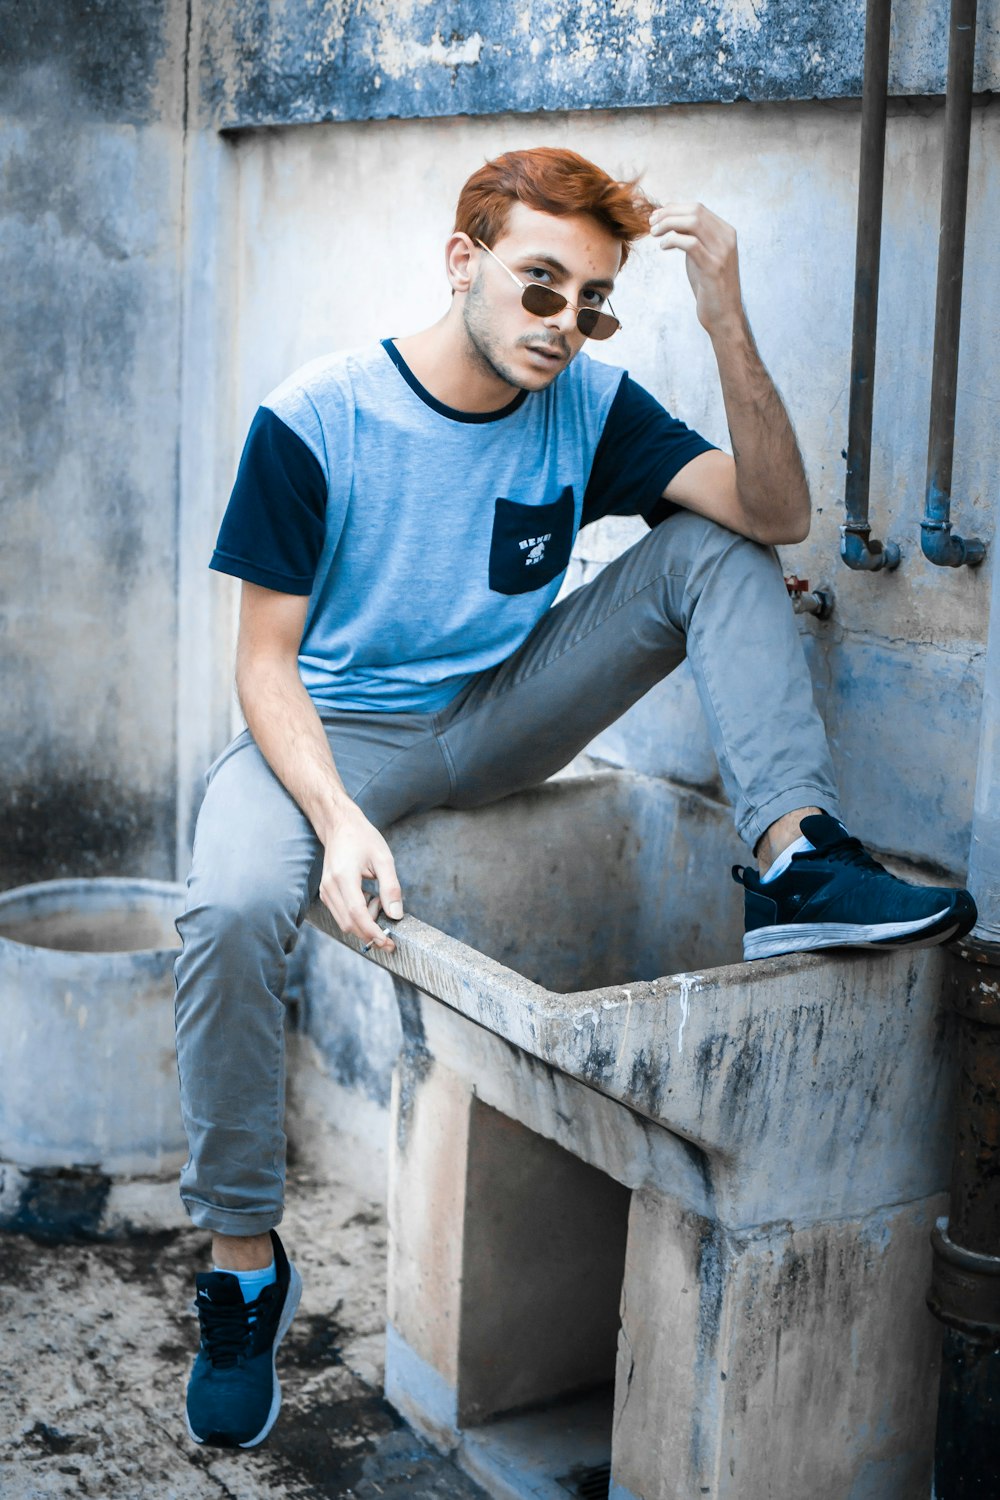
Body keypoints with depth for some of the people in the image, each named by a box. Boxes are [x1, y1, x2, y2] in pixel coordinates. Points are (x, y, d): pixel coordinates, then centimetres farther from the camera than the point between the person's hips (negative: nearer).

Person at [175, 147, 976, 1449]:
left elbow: (777, 514, -18)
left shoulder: (590, 404, -6)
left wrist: (726, 323, -31)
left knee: (716, 546, -11)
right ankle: (243, 1263, -14)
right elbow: (267, 660, -14)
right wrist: (340, 820, -31)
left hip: (501, 718, 4)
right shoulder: (314, 423, -16)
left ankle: (794, 864, -25)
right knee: (235, 911, -35)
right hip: (339, 731, -3)